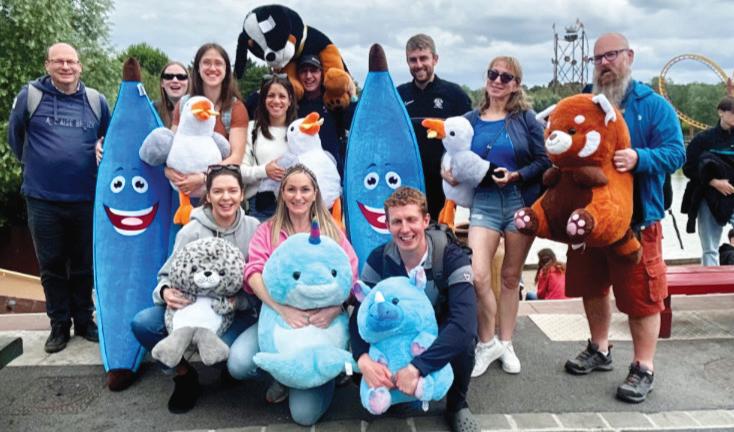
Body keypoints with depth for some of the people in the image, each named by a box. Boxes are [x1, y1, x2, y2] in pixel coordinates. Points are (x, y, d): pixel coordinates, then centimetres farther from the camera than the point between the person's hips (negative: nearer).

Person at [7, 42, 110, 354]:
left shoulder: (95, 100, 3)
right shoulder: (30, 95, -2)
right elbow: (15, 136, 11)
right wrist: (37, 165, 16)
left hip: (86, 199, 1)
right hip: (42, 199, -1)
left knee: (83, 264, 10)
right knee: (51, 265, 8)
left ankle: (84, 320, 24)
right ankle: (59, 324, 21)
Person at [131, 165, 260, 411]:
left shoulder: (253, 228, -4)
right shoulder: (192, 231, -3)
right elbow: (169, 274, -1)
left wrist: (239, 299, -25)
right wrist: (166, 292, -26)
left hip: (239, 312, -2)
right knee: (142, 323, -20)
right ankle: (184, 376, 4)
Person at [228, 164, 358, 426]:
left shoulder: (332, 232, 7)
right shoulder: (267, 231, 6)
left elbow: (351, 277, -4)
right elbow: (254, 273, -11)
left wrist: (334, 309, -26)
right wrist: (283, 309, -28)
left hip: (322, 322, -1)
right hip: (277, 317, 2)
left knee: (305, 413, -13)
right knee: (238, 364, -27)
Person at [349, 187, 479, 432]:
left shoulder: (452, 258, -26)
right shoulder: (378, 259, -15)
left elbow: (464, 322, -39)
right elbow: (360, 314, -19)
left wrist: (416, 367, -47)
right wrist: (364, 360, -41)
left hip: (440, 338, -2)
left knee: (464, 339, -35)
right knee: (363, 360, -26)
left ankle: (457, 406, -6)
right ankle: (389, 389, 10)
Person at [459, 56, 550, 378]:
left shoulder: (525, 118, 2)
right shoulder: (471, 120, 8)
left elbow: (543, 160, -2)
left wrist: (517, 176, -17)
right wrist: (451, 172, -10)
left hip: (520, 201, 0)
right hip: (484, 203, 1)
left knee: (511, 276, 8)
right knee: (477, 275, -14)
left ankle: (505, 344, 26)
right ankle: (487, 343, 8)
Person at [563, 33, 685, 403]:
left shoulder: (654, 105, -4)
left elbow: (675, 153, -13)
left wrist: (639, 159, -31)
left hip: (635, 219, -5)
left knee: (639, 294, 1)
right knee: (592, 286, 16)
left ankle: (643, 369, 16)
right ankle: (599, 350, 35)